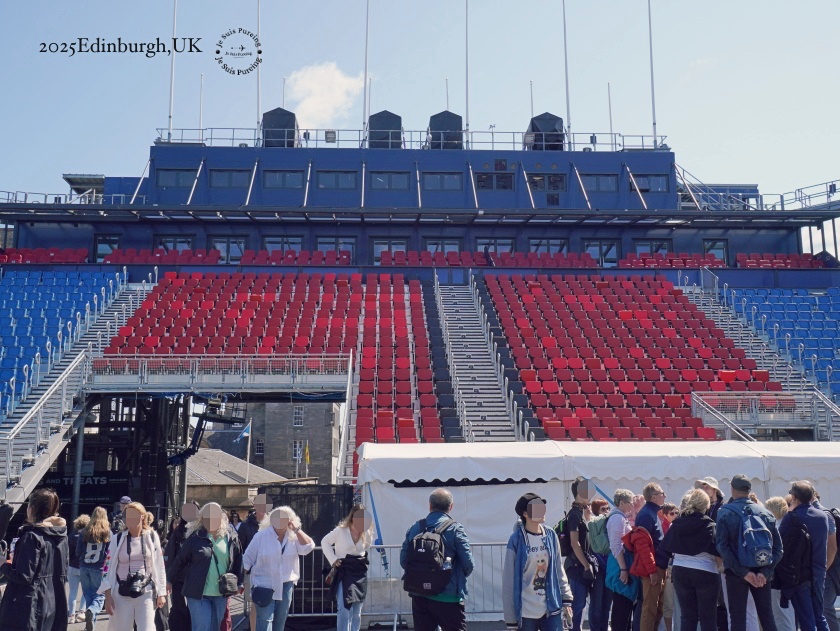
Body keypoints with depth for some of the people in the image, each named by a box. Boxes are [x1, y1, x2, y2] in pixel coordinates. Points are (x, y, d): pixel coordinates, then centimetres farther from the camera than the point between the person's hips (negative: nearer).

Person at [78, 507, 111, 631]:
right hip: (99, 569, -2)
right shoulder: (108, 532, -4)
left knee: (88, 595, 12)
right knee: (100, 595, 6)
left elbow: (78, 551, 5)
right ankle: (92, 611, -23)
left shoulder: (85, 532, 2)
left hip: (84, 568, 2)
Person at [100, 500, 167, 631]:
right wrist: (108, 595, -4)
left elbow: (159, 566, 5)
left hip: (146, 593, -1)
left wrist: (161, 593, 3)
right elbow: (109, 567, 1)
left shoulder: (152, 537, 1)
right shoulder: (117, 539, 0)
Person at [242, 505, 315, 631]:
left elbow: (308, 547, -15)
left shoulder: (294, 537, -1)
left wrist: (296, 530, -18)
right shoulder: (261, 536, -8)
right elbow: (247, 560, -3)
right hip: (265, 586, -3)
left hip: (285, 586, 4)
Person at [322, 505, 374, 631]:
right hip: (344, 573, -4)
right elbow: (325, 542, 1)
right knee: (344, 609, -14)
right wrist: (333, 559, -6)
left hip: (360, 573, 4)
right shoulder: (340, 530, -13)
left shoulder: (367, 533, -1)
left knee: (357, 611, 9)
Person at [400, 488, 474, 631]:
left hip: (419, 597, 4)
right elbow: (468, 564, -10)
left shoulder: (414, 529, 3)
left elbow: (403, 561, 2)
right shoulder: (455, 529, -8)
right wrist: (459, 577, 11)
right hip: (448, 598, -4)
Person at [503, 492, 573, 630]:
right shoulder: (517, 540, -11)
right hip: (526, 612, -4)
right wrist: (511, 619, -8)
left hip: (551, 610, 4)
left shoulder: (551, 536, 3)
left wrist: (566, 600, 8)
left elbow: (558, 571, 11)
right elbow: (509, 580, -8)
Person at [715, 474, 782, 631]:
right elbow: (777, 547, -2)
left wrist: (742, 571, -13)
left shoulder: (725, 512, -5)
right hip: (762, 574, 3)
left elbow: (722, 546, -13)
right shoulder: (766, 513, 4)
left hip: (736, 573, -3)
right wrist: (765, 571, -8)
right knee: (767, 617, 11)